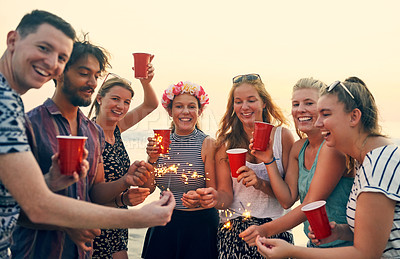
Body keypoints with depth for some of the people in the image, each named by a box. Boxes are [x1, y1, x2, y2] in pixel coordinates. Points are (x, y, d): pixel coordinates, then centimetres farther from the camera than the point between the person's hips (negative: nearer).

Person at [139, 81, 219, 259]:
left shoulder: (207, 144, -10)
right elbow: (148, 188, -1)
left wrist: (200, 197, -29)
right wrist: (152, 159, -15)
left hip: (200, 224, -3)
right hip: (165, 224, 3)